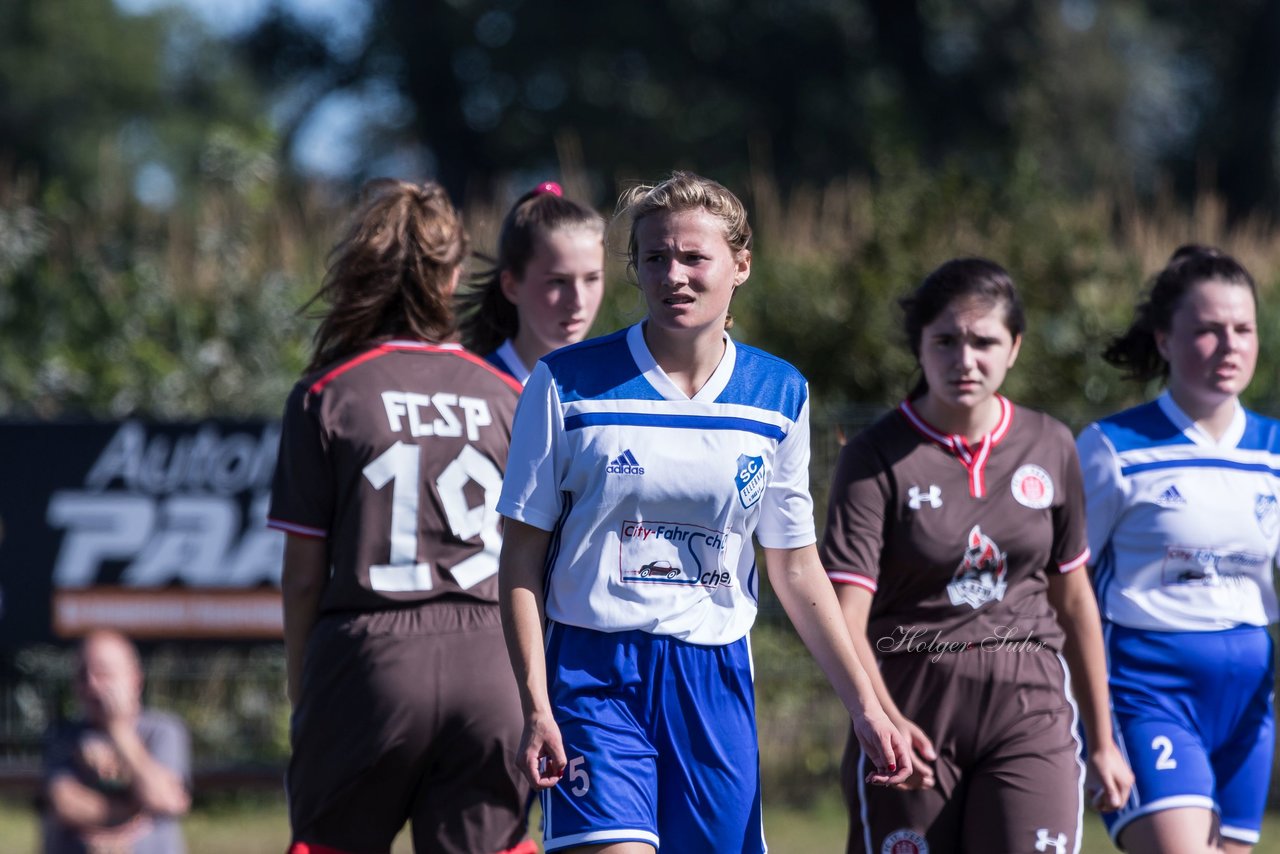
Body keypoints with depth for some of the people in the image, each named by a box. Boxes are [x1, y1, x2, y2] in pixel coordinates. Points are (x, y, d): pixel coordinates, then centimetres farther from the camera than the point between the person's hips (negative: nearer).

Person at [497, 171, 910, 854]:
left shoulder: (779, 394, 6)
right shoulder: (567, 385, -3)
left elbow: (796, 570, 14)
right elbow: (521, 559, -1)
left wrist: (863, 705, 11)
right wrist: (536, 707, -10)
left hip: (716, 684, 3)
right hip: (595, 676, -3)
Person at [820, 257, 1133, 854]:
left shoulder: (1050, 448, 7)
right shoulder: (876, 458, -5)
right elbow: (844, 616, -15)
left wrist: (1102, 739, 22)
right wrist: (881, 718, -33)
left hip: (1029, 712, 2)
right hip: (910, 714, -2)